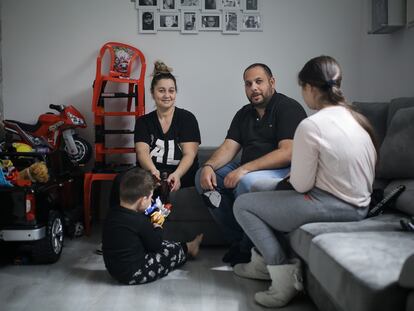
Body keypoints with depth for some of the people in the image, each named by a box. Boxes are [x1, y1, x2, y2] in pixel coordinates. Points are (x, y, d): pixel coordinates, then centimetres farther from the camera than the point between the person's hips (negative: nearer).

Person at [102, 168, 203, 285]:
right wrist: (157, 227, 6)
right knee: (172, 250, 11)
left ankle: (184, 249, 38)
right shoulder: (139, 221, -26)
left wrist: (151, 224, 6)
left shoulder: (112, 214, -3)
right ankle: (188, 248, 38)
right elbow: (155, 245, -11)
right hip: (134, 275, -8)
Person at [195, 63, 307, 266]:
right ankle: (236, 240, -6)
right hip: (246, 170, 8)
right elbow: (228, 148, 7)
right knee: (203, 177, -7)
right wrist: (208, 166, -15)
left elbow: (288, 152, -21)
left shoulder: (289, 108, -8)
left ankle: (248, 248, -14)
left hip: (284, 172, -8)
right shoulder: (244, 114, 16)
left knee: (247, 182, -36)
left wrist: (244, 169, -27)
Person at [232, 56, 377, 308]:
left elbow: (301, 185, -15)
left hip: (335, 206, -9)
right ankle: (263, 263, 31)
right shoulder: (358, 119, 5)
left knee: (243, 205, 1)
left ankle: (285, 277, 0)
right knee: (271, 197, 26)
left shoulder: (311, 126, -20)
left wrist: (295, 175, 7)